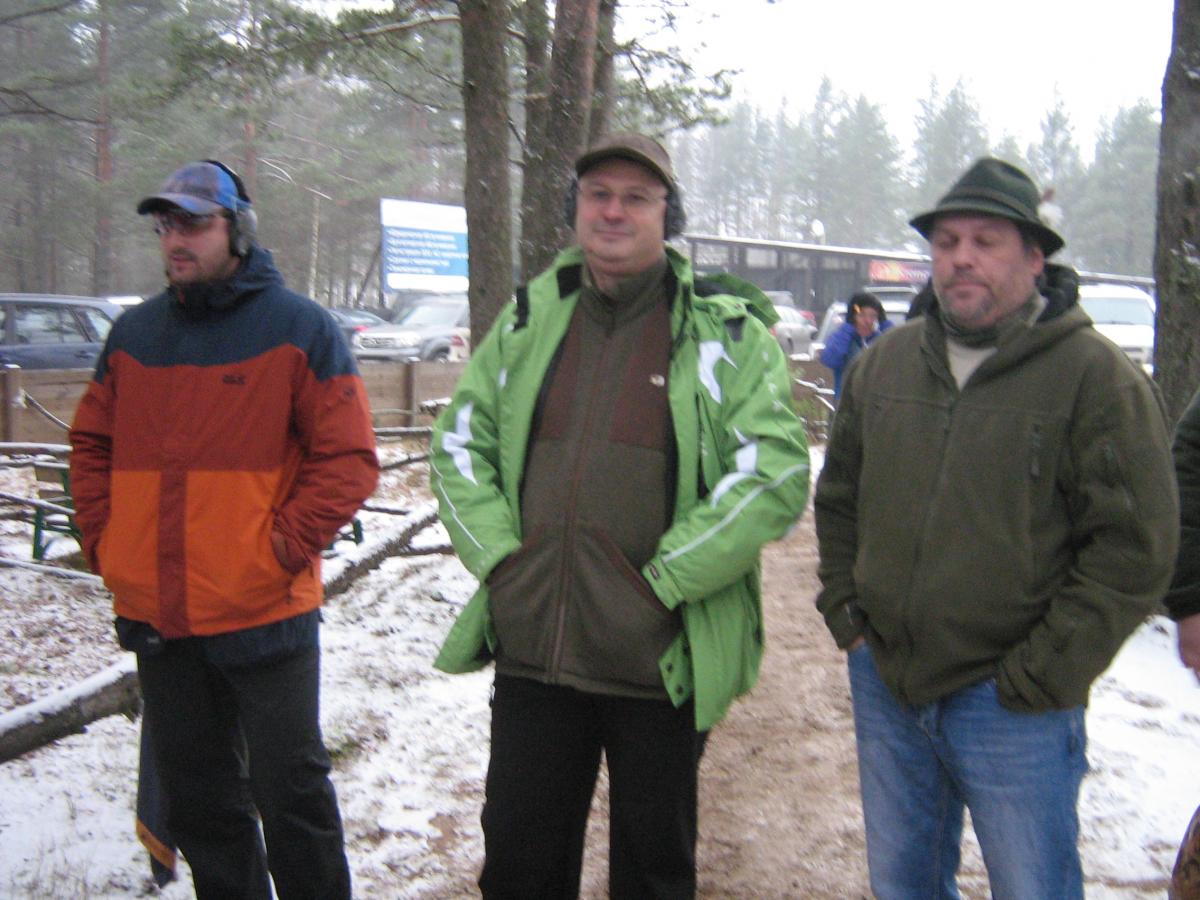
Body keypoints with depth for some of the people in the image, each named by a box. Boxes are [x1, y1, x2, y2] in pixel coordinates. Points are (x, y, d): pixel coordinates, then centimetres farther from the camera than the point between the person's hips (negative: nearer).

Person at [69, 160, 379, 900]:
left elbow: (348, 459, -9)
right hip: (155, 614, 5)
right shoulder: (134, 332, 9)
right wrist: (103, 538, 5)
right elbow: (92, 444, 18)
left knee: (290, 790, 6)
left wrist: (285, 545, -16)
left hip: (263, 612, -5)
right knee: (198, 797, 17)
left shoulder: (299, 327, -6)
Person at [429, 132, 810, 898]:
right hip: (532, 652, 4)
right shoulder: (530, 318, 7)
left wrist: (663, 579, -17)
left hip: (662, 662, -3)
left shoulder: (726, 330, -6)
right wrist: (497, 553, -4)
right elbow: (461, 443, 11)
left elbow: (775, 475, -13)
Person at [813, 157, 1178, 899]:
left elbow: (1135, 548, -12)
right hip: (885, 687, 5)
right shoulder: (885, 363, 6)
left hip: (1012, 706, -4)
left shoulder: (1097, 377, -10)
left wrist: (1041, 676, -14)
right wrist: (845, 610, 8)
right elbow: (839, 496, 17)